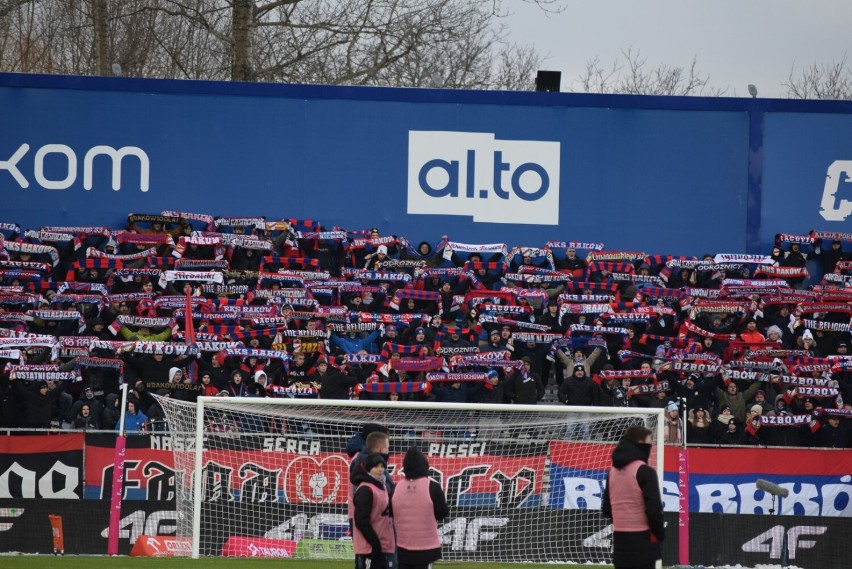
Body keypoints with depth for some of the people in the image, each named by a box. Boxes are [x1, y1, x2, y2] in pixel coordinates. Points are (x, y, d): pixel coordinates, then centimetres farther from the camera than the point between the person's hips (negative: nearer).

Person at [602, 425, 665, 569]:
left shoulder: (613, 472, 12)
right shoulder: (644, 472, -12)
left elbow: (607, 509, 17)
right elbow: (654, 509, -16)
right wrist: (660, 534, -2)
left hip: (620, 539, 7)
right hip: (642, 540, -7)